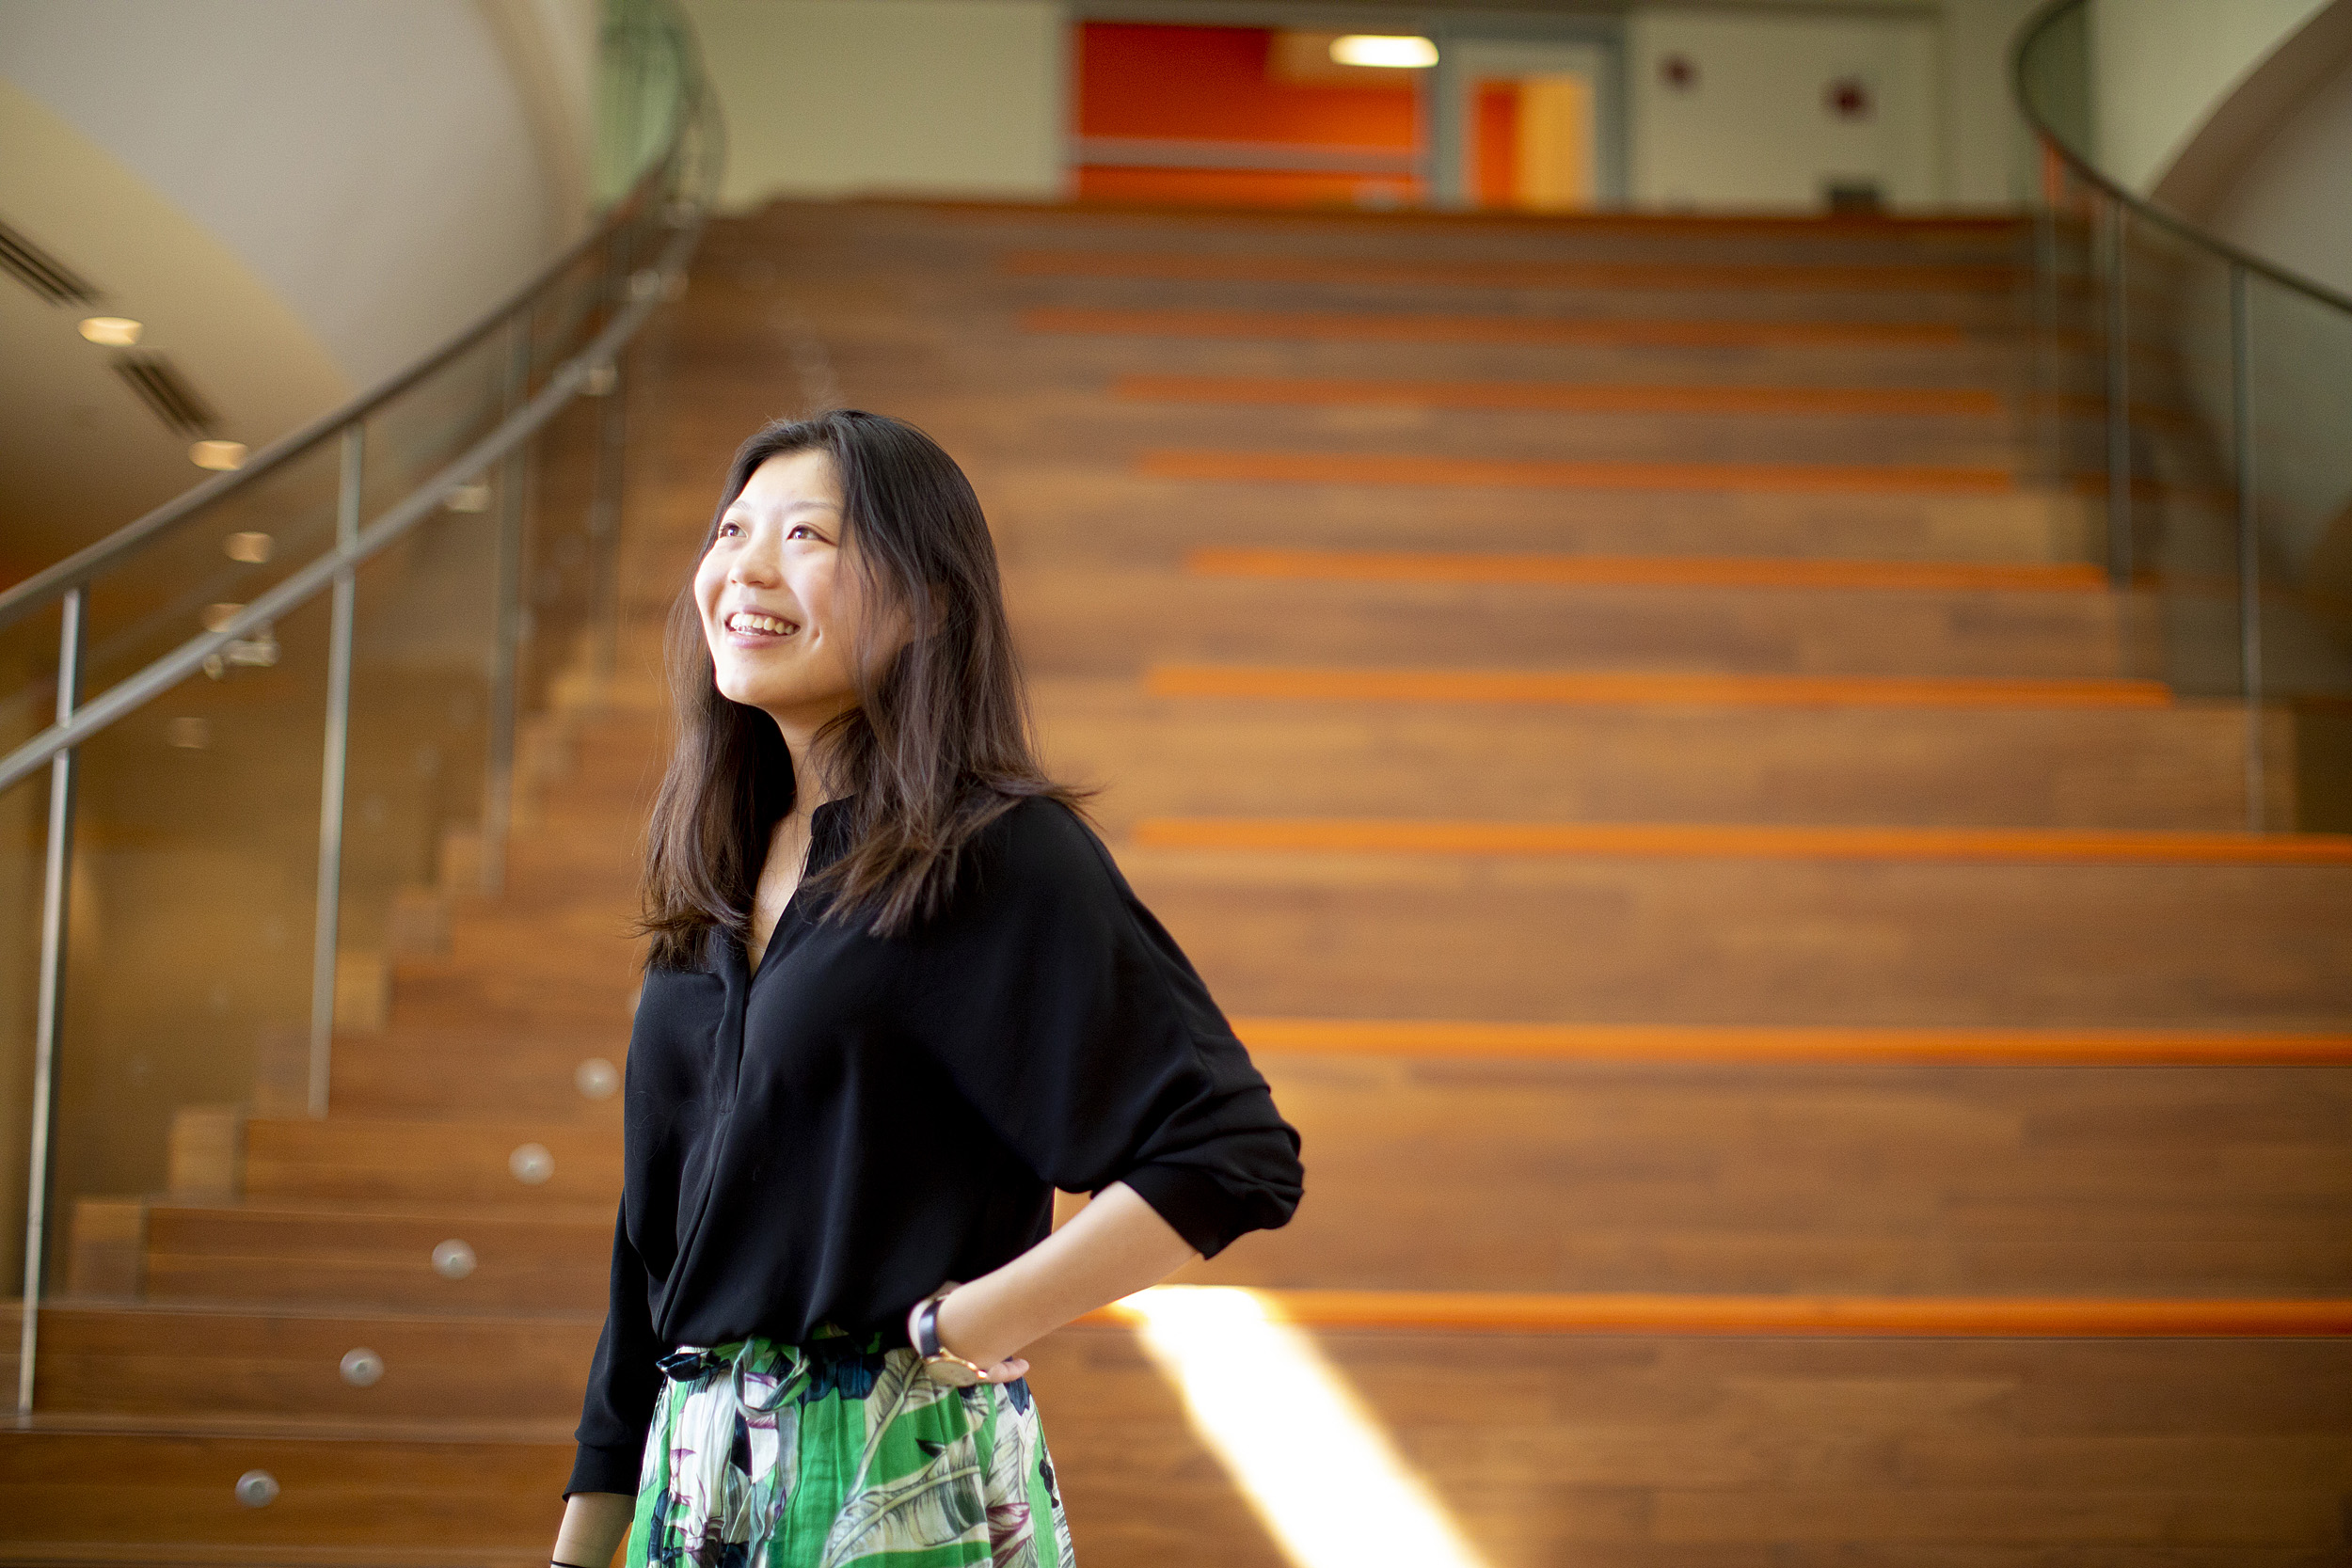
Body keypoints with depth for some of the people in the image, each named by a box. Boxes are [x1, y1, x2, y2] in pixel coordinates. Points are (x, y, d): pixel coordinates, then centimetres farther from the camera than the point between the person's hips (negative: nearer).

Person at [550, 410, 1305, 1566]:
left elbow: (1235, 1156, -18)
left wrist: (954, 1327, -13)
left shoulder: (999, 858, -10)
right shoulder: (714, 883, 11)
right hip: (697, 1472, 6)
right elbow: (654, 1248, 15)